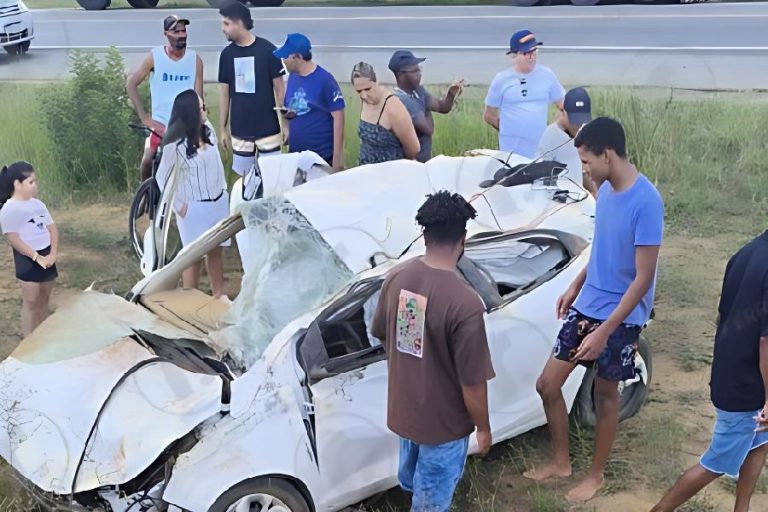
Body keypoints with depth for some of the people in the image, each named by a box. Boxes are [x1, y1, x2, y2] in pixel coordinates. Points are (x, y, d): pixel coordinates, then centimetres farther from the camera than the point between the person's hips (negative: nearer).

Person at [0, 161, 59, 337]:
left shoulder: (37, 204, 8)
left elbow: (52, 228, 8)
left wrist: (53, 254, -6)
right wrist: (37, 257, -21)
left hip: (47, 257, 7)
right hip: (28, 260, -7)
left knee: (44, 301, 14)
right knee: (31, 303, -3)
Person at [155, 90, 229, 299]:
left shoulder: (208, 130, -2)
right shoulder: (175, 145, -19)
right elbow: (162, 178, -10)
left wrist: (223, 189, 13)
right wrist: (178, 206, -9)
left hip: (219, 202, 5)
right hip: (194, 208, -5)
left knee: (216, 251, 16)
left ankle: (219, 296, 29)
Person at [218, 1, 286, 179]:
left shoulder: (267, 50, -8)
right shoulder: (227, 54, 3)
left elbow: (279, 89, -3)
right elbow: (224, 94, 9)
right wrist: (222, 128, 9)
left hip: (268, 130, -3)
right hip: (240, 132, 3)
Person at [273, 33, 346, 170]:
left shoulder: (325, 80, -13)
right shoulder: (292, 77, 5)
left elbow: (338, 117, -13)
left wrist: (337, 156, -15)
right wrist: (286, 113, 0)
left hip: (323, 156, -6)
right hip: (295, 153, 6)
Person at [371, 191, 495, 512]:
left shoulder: (397, 277, -12)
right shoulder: (465, 303, -33)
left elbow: (382, 335, 5)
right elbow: (472, 382, -24)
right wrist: (483, 428, -7)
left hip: (403, 407, 6)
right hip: (443, 422, -6)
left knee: (413, 477, 34)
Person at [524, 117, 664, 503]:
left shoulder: (646, 203, -24)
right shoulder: (606, 189, 1)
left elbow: (643, 278, -23)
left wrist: (604, 331, -24)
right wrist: (575, 286, 18)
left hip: (620, 318, -7)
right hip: (586, 306, 7)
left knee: (604, 395, 10)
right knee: (547, 385, 9)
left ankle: (596, 475, 31)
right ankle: (560, 462, 28)